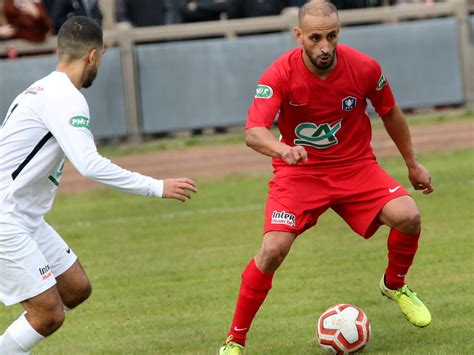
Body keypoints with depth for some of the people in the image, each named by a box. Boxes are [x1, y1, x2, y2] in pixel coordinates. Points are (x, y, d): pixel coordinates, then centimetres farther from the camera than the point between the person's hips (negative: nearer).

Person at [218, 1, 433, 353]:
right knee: (273, 250, -21)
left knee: (407, 216, -22)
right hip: (299, 172, -2)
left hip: (355, 166, 2)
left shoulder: (364, 68, -14)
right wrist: (282, 148, -54)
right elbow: (254, 132, -33)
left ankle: (395, 286, 11)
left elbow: (391, 114, 6)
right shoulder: (280, 75, -21)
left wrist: (413, 164, 15)